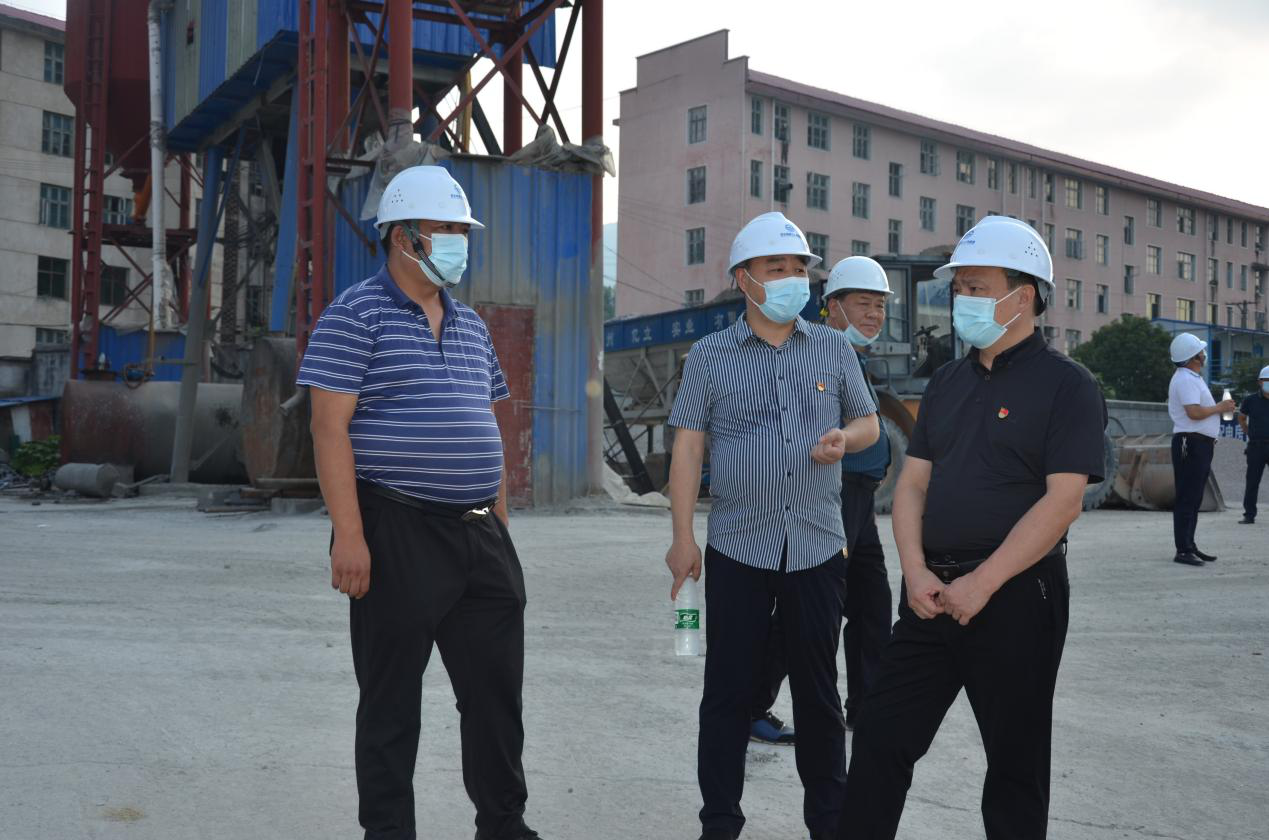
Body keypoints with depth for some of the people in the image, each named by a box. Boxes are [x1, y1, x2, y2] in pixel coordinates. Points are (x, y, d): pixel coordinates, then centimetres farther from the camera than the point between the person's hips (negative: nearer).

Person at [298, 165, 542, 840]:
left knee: (497, 690, 11)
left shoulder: (470, 327, 15)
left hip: (480, 537, 7)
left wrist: (500, 528, 14)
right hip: (397, 534, -6)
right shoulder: (355, 316, -6)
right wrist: (348, 535, -19)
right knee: (392, 700, 5)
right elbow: (330, 429, -12)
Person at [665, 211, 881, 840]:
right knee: (729, 689, 4)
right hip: (738, 547, -1)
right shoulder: (709, 356, 2)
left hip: (819, 546, 2)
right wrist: (682, 537, -6)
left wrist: (844, 438, -9)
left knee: (818, 688, 10)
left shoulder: (834, 349, 8)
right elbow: (688, 445, 0)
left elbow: (868, 422, 16)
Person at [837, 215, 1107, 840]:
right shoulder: (947, 382, 13)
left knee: (1015, 761, 9)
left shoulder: (1066, 386, -6)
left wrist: (981, 584, -19)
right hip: (933, 593, 6)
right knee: (880, 739, 6)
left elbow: (1062, 501, -15)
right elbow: (912, 482, 10)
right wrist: (916, 572, -6)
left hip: (1016, 598, -6)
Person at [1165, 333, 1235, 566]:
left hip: (1200, 444, 11)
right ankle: (1183, 550, -9)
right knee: (1187, 498, -10)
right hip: (1191, 444, -11)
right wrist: (1219, 408, -12)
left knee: (1193, 499, 13)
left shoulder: (1192, 378, 19)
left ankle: (1189, 546, 18)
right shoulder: (1185, 379, -15)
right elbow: (1194, 412, -24)